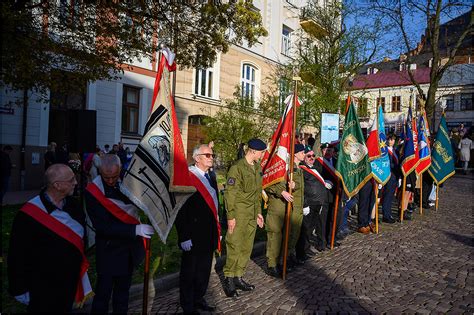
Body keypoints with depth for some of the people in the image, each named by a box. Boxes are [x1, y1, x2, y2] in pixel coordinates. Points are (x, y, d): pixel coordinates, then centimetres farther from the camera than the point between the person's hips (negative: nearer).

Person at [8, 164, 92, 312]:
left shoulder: (73, 206, -4)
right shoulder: (28, 215, -22)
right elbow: (17, 256, -15)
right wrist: (20, 289, -9)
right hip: (43, 291, -5)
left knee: (66, 309, 23)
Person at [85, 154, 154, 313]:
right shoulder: (92, 191, -19)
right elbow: (102, 227, -23)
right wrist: (135, 230, -30)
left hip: (130, 246, 5)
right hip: (109, 250, -4)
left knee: (123, 289, 22)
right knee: (103, 294, 6)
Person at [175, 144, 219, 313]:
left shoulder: (211, 178, 12)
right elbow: (180, 209, -18)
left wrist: (217, 230, 15)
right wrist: (184, 236, -19)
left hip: (209, 236, 8)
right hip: (193, 237, -8)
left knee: (204, 271, 20)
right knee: (189, 272, 10)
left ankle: (198, 299, 38)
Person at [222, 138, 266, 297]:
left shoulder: (257, 168, 12)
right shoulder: (237, 167, -13)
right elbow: (230, 193, -13)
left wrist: (258, 212, 18)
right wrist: (230, 216, -14)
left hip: (252, 215, 8)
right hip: (239, 214, -8)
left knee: (247, 247, 11)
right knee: (234, 247, -2)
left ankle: (238, 277, 24)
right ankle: (229, 279, 13)